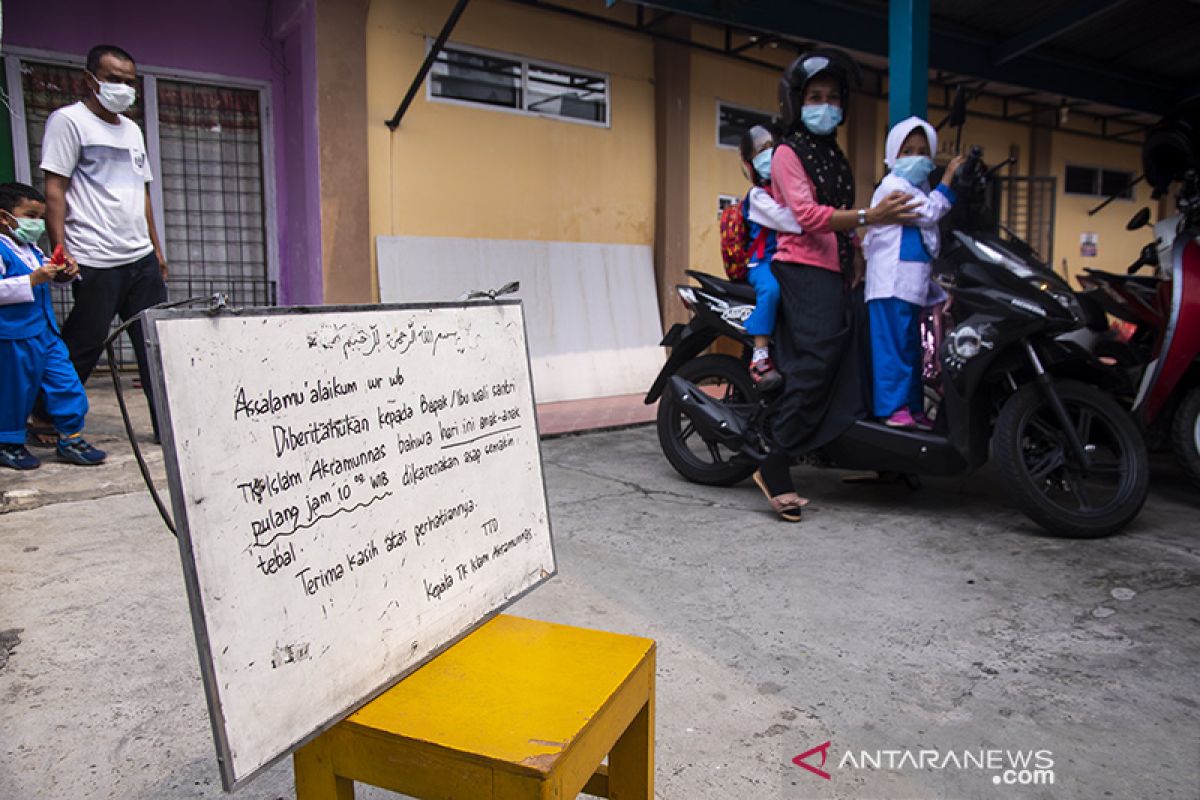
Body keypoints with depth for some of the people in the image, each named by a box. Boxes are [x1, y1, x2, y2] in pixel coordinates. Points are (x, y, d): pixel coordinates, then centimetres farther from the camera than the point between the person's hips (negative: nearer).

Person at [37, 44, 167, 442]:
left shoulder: (132, 129, 20)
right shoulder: (68, 120, -2)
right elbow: (54, 191, -7)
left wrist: (157, 250, 19)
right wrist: (60, 253, -14)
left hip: (142, 259, 7)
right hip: (96, 262, -7)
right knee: (80, 351, 0)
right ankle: (45, 425, 17)